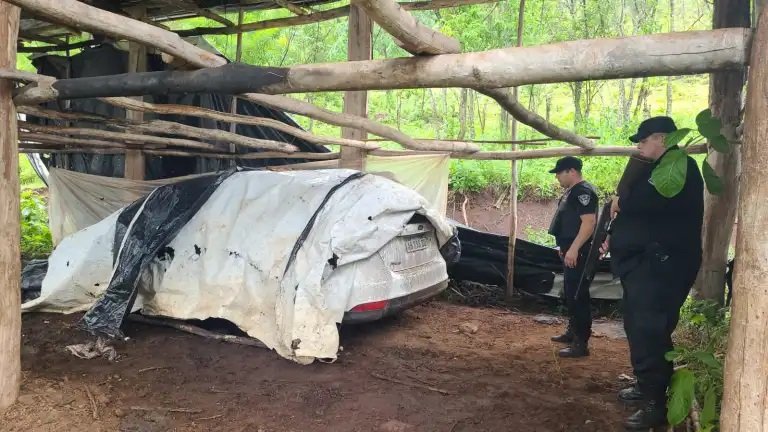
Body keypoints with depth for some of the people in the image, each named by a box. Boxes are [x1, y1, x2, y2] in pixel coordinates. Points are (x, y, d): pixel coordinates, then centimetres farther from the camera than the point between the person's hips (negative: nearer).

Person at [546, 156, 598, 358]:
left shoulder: (584, 191, -16)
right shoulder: (572, 191, 16)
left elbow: (589, 223, -25)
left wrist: (573, 249, -28)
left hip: (578, 253, -11)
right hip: (571, 252, 11)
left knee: (578, 296, -8)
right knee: (569, 294, 18)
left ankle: (581, 343, -3)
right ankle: (572, 332, 31)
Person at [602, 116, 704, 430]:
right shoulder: (658, 169, 20)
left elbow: (648, 200, -29)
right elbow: (639, 208, 25)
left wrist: (620, 201, -9)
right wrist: (613, 237, 13)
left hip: (661, 265, -11)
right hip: (644, 262, 11)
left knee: (649, 333, -11)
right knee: (638, 328, 17)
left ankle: (657, 404, -4)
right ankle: (646, 386, 30)